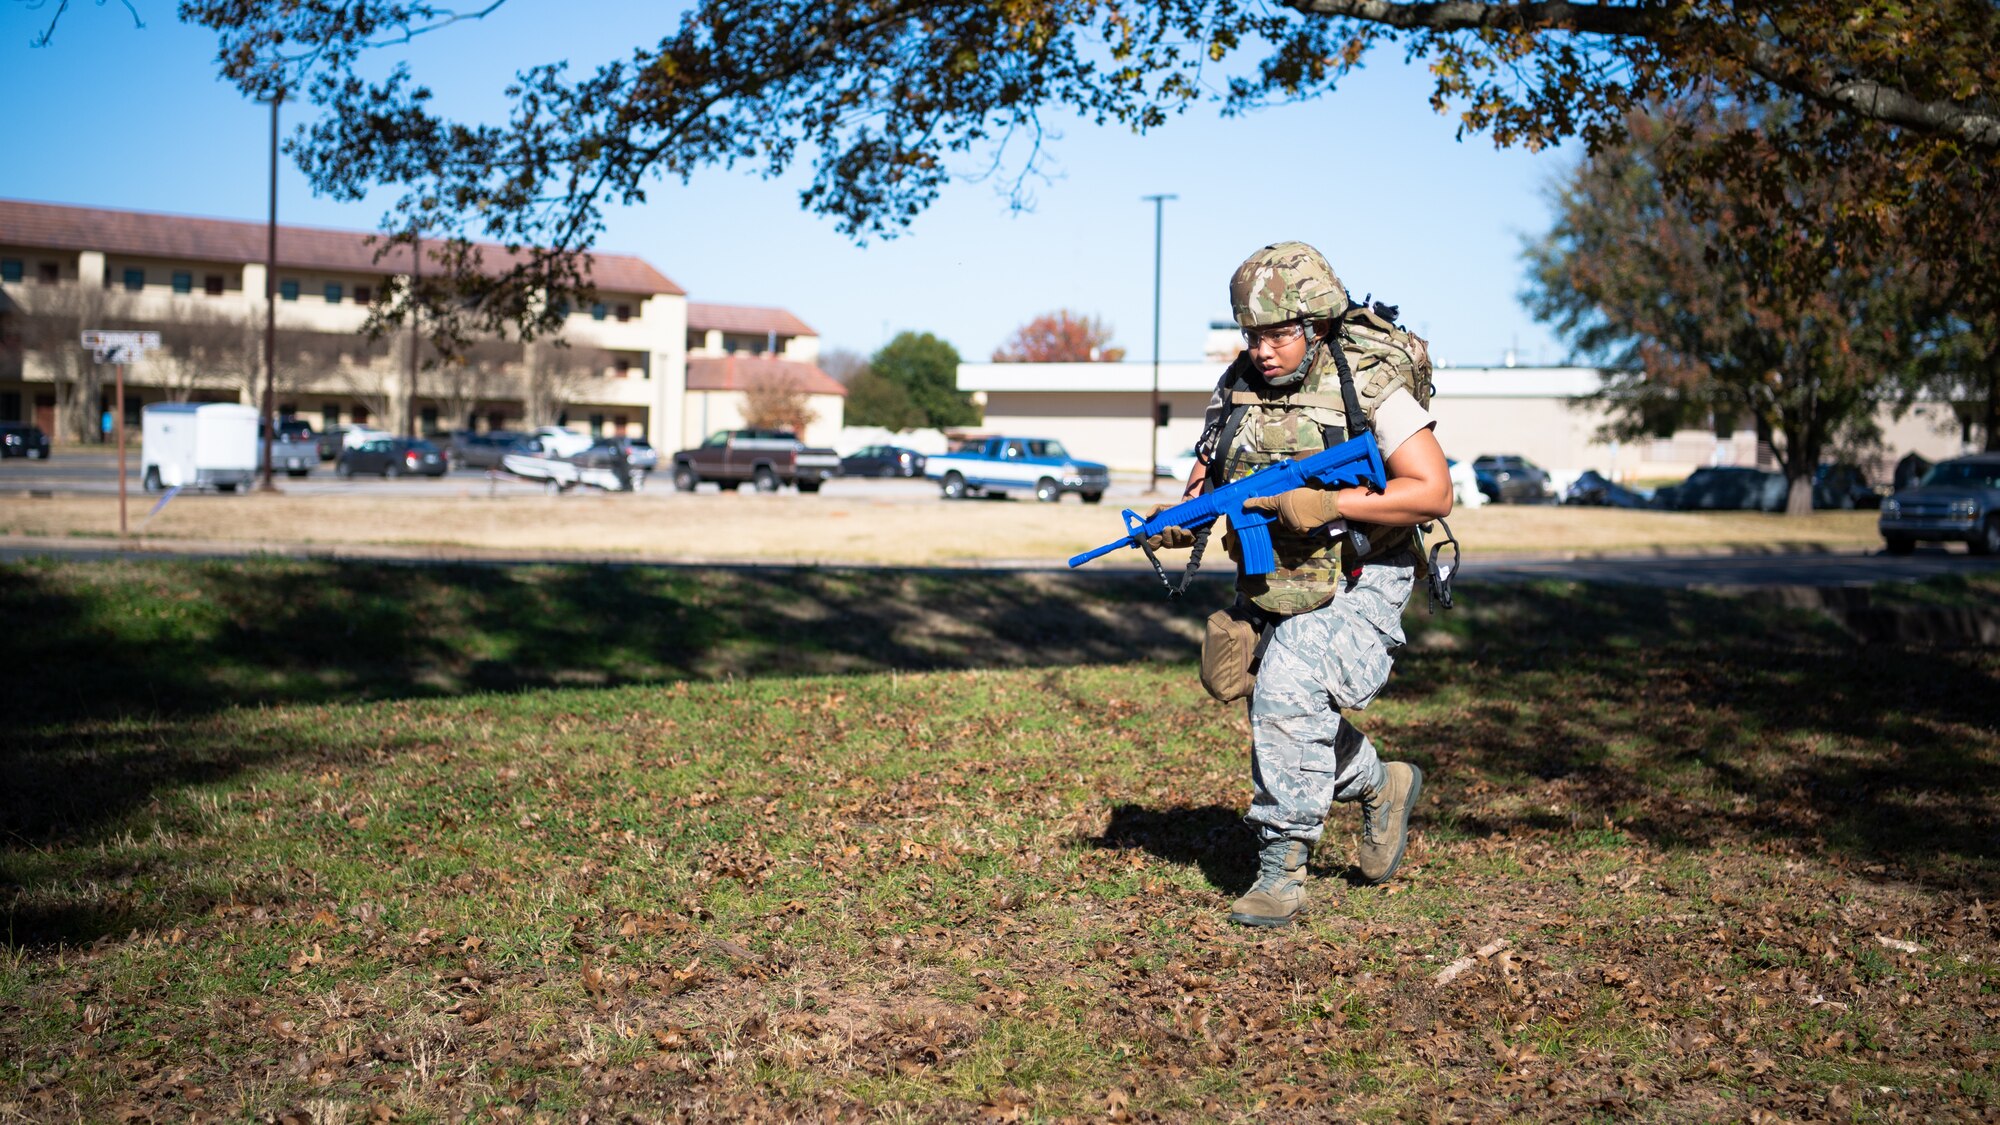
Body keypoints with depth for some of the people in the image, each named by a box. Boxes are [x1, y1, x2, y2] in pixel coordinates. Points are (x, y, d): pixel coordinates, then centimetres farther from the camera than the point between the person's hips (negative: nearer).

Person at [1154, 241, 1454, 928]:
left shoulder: (1369, 388, -18)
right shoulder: (1238, 387, -1)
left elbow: (1434, 493, -21)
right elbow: (1207, 475, 10)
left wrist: (1328, 506, -29)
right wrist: (1179, 519, -13)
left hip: (1357, 585, -7)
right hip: (1273, 587, 7)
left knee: (1288, 693, -24)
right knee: (1283, 718, 12)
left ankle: (1282, 873, -15)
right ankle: (1381, 787, 41)